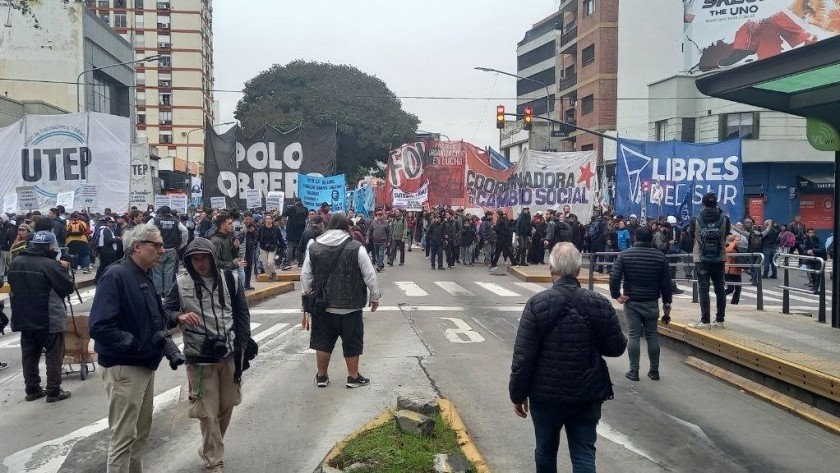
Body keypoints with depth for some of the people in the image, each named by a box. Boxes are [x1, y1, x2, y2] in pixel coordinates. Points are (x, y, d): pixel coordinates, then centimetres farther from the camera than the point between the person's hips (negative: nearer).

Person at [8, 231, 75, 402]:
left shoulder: (16, 262, 3)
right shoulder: (50, 265, -20)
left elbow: (12, 285, 18)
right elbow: (69, 287, -15)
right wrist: (63, 269, -1)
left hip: (24, 318, 7)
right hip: (50, 319, -7)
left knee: (29, 355, 15)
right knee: (54, 355, 4)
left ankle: (32, 390, 22)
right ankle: (54, 391, 7)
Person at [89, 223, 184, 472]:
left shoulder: (145, 277, 9)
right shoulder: (116, 275, -18)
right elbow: (99, 327, -27)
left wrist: (165, 340, -1)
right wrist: (137, 344, -23)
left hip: (145, 366, 9)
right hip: (123, 368, -9)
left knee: (141, 432, 20)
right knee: (123, 437, 1)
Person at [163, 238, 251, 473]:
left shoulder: (229, 279, -1)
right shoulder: (181, 284, -5)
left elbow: (242, 314, 4)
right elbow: (165, 310, 0)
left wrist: (241, 346, -2)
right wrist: (179, 316, -23)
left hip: (229, 354, 3)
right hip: (199, 358, -2)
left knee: (227, 405, 15)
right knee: (207, 412, 0)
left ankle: (210, 447, 40)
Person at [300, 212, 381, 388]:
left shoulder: (313, 247, 1)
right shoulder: (356, 248, -11)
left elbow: (305, 276, 7)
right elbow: (370, 275, -8)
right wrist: (375, 296, 6)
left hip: (322, 306, 3)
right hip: (350, 306, -3)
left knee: (323, 341, 14)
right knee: (352, 341, 11)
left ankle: (321, 376, 24)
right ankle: (353, 377, 21)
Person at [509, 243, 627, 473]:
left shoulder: (537, 304, -14)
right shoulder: (600, 303, -6)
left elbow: (523, 357, -14)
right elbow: (617, 347, 1)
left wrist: (518, 394, -2)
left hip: (546, 394, -1)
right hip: (588, 395, 1)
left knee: (546, 450, 19)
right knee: (584, 454, 8)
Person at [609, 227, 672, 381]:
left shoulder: (625, 254, -5)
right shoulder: (660, 256, 0)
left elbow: (614, 277, -16)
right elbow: (666, 283, 2)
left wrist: (616, 295, -5)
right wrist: (667, 303, 10)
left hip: (631, 302, -1)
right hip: (652, 303, 1)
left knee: (633, 336, 3)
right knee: (652, 336, 10)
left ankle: (633, 372, 6)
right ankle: (654, 371, 17)